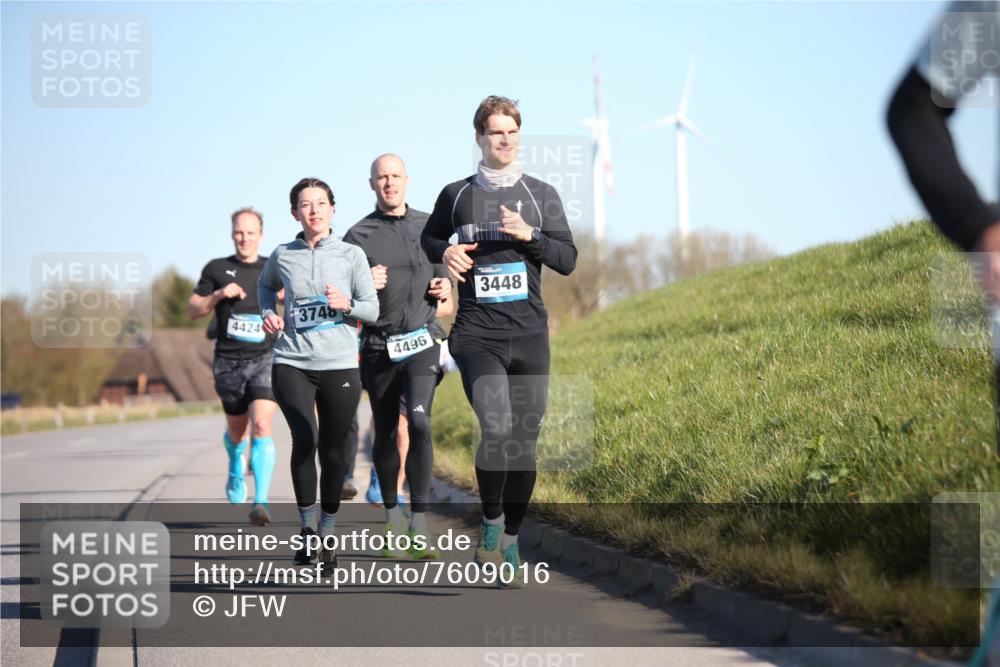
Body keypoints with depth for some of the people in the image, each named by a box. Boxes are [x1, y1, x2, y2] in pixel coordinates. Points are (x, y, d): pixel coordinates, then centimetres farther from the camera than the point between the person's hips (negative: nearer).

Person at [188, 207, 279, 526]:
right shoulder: (217, 269, 6)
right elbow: (193, 310, 8)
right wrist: (217, 295, -9)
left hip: (265, 359, -1)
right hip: (229, 362, 2)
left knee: (261, 425, -20)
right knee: (237, 430, 13)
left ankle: (260, 502, -24)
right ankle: (236, 470, 48)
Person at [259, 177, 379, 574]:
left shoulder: (351, 255, 4)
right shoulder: (282, 256, 7)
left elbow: (373, 311, 6)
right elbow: (266, 285, 29)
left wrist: (347, 304, -14)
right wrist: (269, 313, 11)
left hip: (339, 364, 0)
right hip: (292, 362, 0)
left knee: (333, 452, 5)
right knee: (304, 438, -22)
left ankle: (327, 534, 22)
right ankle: (307, 526, -8)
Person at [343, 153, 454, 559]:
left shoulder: (429, 227, 10)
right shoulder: (358, 236, 2)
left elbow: (445, 272, 24)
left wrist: (445, 288, 2)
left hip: (422, 341, 0)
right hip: (379, 347, 0)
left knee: (419, 421, -19)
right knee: (385, 434, 9)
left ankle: (419, 524, -19)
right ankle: (392, 516, 28)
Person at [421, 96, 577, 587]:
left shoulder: (541, 195, 9)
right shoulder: (456, 195, 8)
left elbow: (568, 261, 5)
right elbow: (429, 238, 25)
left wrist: (530, 234, -11)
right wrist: (445, 252, 2)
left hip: (529, 335, 2)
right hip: (477, 334, -2)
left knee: (524, 443, 4)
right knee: (497, 428, -23)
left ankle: (510, 542, 20)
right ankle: (490, 522, -2)